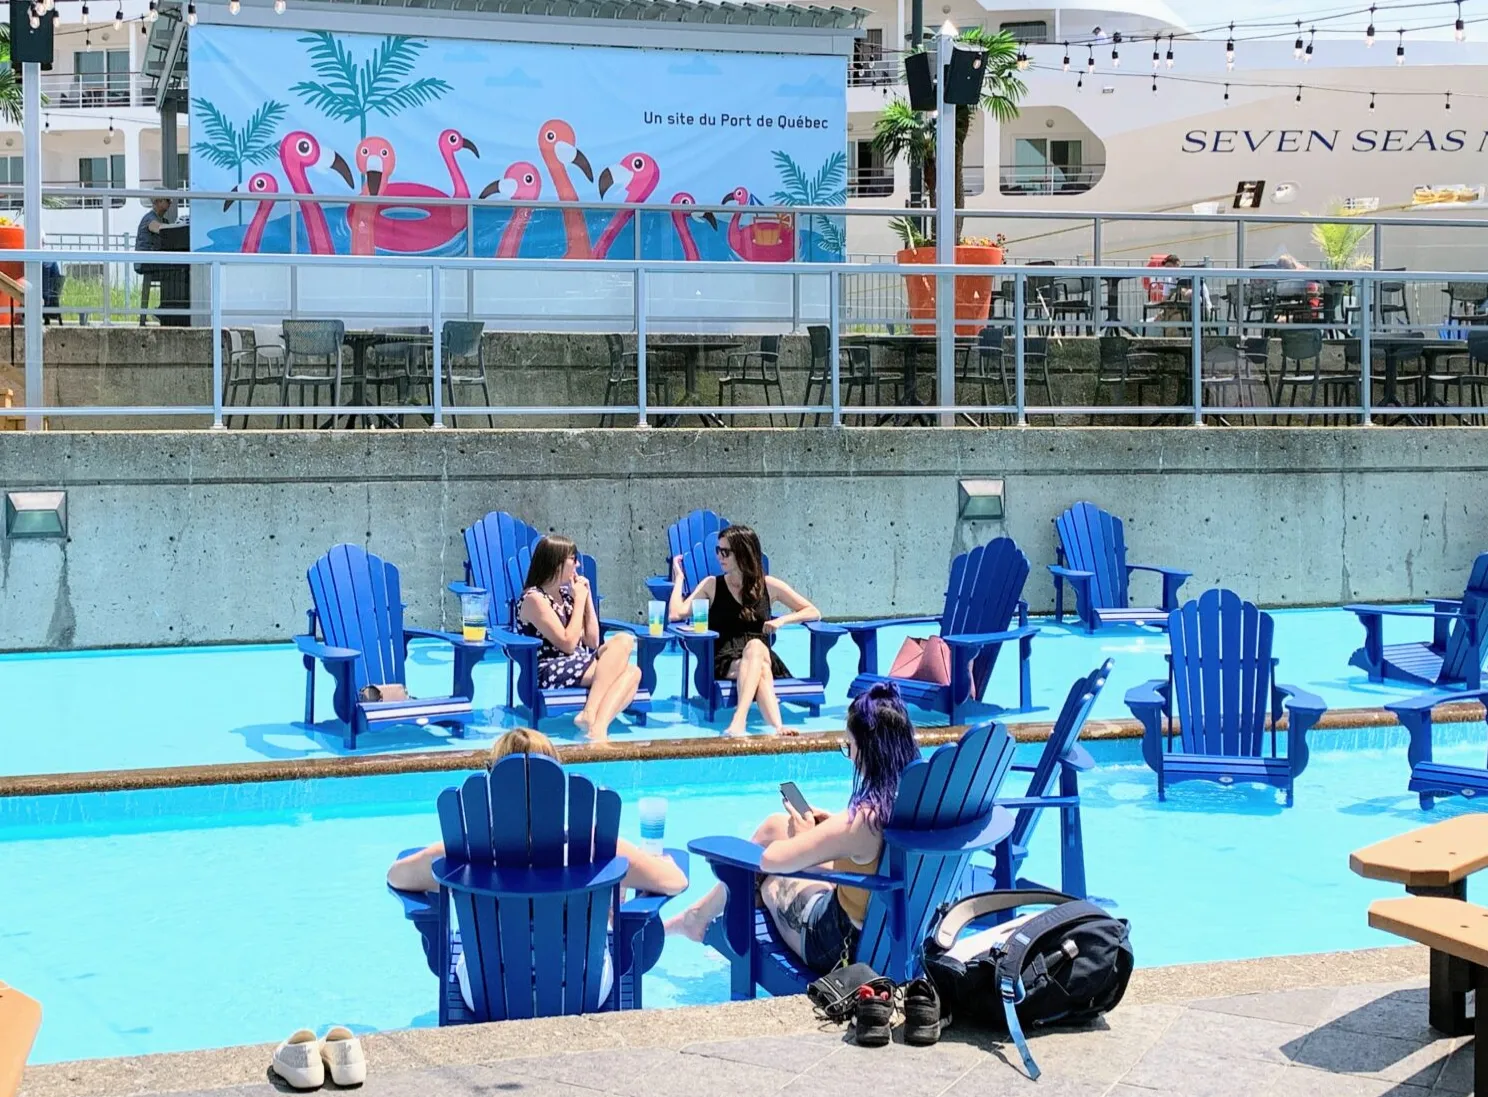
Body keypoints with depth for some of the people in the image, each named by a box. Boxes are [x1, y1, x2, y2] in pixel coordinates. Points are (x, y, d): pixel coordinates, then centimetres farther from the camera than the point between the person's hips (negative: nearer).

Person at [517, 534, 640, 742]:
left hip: (579, 664, 8)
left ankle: (598, 725, -41)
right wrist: (579, 600, -6)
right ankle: (592, 718, -33)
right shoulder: (534, 599, -7)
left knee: (632, 672, -18)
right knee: (623, 641, -22)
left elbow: (592, 642, 15)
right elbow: (568, 644, -14)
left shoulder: (565, 594, 17)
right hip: (549, 672, -8)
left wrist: (587, 597, 9)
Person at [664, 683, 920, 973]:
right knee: (775, 826, 18)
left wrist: (803, 837, -2)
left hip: (844, 947, -7)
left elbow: (768, 859, -23)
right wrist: (831, 825, 3)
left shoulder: (862, 821, -34)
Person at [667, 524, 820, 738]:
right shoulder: (712, 585, 14)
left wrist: (783, 620, -2)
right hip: (724, 664, -1)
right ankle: (776, 726, -60)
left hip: (762, 655, 1)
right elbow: (676, 614, 0)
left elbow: (814, 613, 15)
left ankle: (739, 720, -56)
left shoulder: (769, 586, 13)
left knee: (755, 646, -39)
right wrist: (679, 578, 7)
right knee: (760, 668, -37)